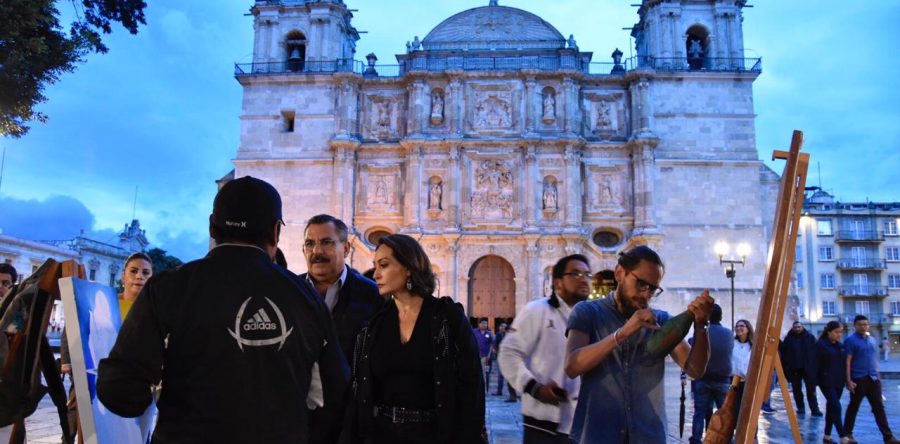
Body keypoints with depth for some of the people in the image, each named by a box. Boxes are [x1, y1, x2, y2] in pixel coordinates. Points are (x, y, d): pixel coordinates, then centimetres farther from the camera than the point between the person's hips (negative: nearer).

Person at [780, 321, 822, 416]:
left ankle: (815, 409, 5)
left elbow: (815, 352, -2)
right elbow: (783, 349, 2)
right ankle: (800, 408, 18)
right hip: (794, 369, 1)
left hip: (808, 368, -1)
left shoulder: (810, 337, 1)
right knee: (797, 390, 8)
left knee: (811, 389, 1)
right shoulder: (788, 338, 3)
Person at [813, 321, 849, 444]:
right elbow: (815, 364, -10)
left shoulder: (841, 345, 10)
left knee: (831, 408, 12)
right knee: (836, 407, -11)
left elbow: (844, 363, 15)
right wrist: (814, 383, -13)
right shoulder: (821, 345, -9)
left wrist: (847, 380, 10)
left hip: (838, 382, 6)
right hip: (827, 382, -6)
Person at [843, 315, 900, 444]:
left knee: (879, 407, 7)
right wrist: (848, 380, -17)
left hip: (873, 379, 6)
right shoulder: (850, 340, -10)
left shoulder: (872, 339, 11)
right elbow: (847, 361, -13)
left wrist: (878, 375, 16)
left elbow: (874, 359, 19)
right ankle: (847, 433, 16)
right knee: (854, 407, 4)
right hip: (858, 379, -6)